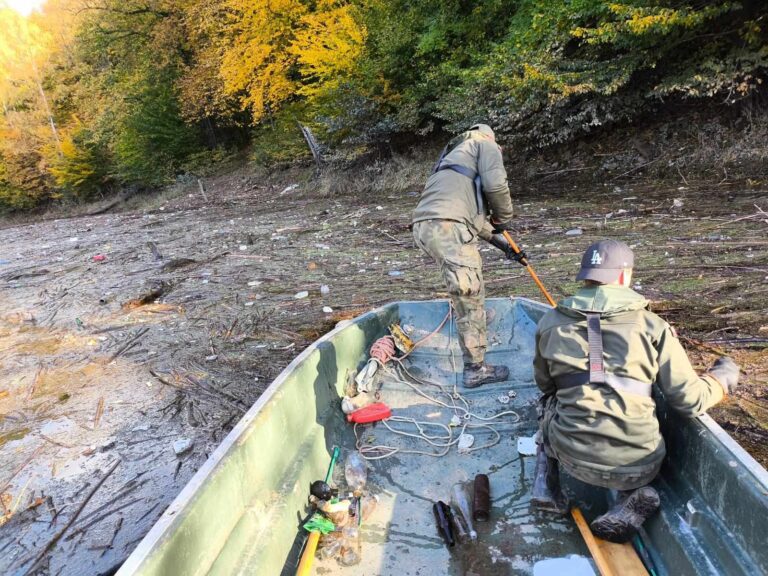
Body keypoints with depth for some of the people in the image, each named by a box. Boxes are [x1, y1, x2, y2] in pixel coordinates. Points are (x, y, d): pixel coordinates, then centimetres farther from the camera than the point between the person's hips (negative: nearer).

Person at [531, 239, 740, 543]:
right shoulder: (652, 326, -5)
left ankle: (546, 485, 17)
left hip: (574, 457, 0)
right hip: (638, 466, 0)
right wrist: (723, 377, 19)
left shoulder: (550, 323, -1)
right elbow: (690, 401, -2)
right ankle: (633, 496, 7)